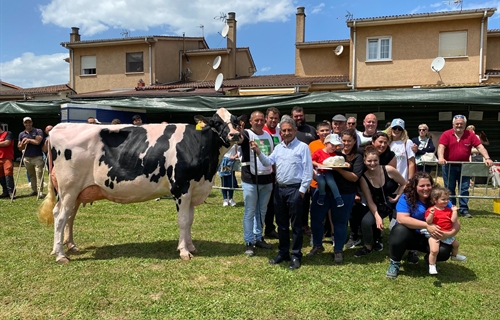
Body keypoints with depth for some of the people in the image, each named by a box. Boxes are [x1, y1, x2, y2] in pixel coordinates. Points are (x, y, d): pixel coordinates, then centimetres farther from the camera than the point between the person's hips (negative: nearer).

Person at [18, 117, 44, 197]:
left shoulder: (38, 131, 2)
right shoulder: (21, 134, 15)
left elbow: (37, 142, -14)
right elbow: (20, 148, 16)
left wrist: (28, 140, -2)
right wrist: (24, 144, -5)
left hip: (37, 157, -5)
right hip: (27, 158, 5)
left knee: (39, 174, -11)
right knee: (31, 175, 12)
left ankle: (40, 191, -11)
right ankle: (34, 190, 21)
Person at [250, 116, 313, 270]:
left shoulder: (302, 147, -6)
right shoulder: (278, 147, 12)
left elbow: (308, 171, -8)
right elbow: (268, 162, 3)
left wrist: (302, 190, -12)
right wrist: (258, 152, -12)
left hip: (294, 189, -6)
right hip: (279, 188, 6)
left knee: (295, 224, 3)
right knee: (281, 223, 14)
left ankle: (296, 255, 14)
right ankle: (283, 252, 27)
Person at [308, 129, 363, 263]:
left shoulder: (357, 157, 1)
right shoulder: (334, 152, 9)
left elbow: (354, 177, -12)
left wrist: (339, 169, -23)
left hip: (344, 194, -3)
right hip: (324, 190, 3)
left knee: (340, 222, 7)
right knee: (315, 218, 5)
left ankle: (338, 251, 23)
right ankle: (317, 246, 25)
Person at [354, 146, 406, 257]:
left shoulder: (389, 170, -20)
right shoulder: (364, 178, -14)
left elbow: (404, 184, -3)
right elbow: (370, 201, -10)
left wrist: (397, 198, -12)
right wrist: (377, 216, -21)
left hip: (397, 202, -1)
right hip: (380, 205, 1)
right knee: (366, 221, -17)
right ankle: (368, 247, 10)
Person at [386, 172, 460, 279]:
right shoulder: (406, 198, -14)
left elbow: (456, 223, -9)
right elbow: (402, 219, -29)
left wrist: (449, 233, -32)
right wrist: (427, 225, -35)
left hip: (429, 238, 2)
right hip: (411, 236, -2)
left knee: (444, 251, -27)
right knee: (400, 230, -35)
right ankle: (394, 263, -11)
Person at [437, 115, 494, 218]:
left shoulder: (470, 135, 1)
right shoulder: (446, 134, -4)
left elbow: (480, 147, -4)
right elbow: (441, 147, -16)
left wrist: (487, 158, -17)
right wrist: (441, 157, -34)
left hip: (464, 167, 1)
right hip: (449, 166, -1)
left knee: (464, 189, 3)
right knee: (449, 189, 6)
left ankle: (464, 210, 10)